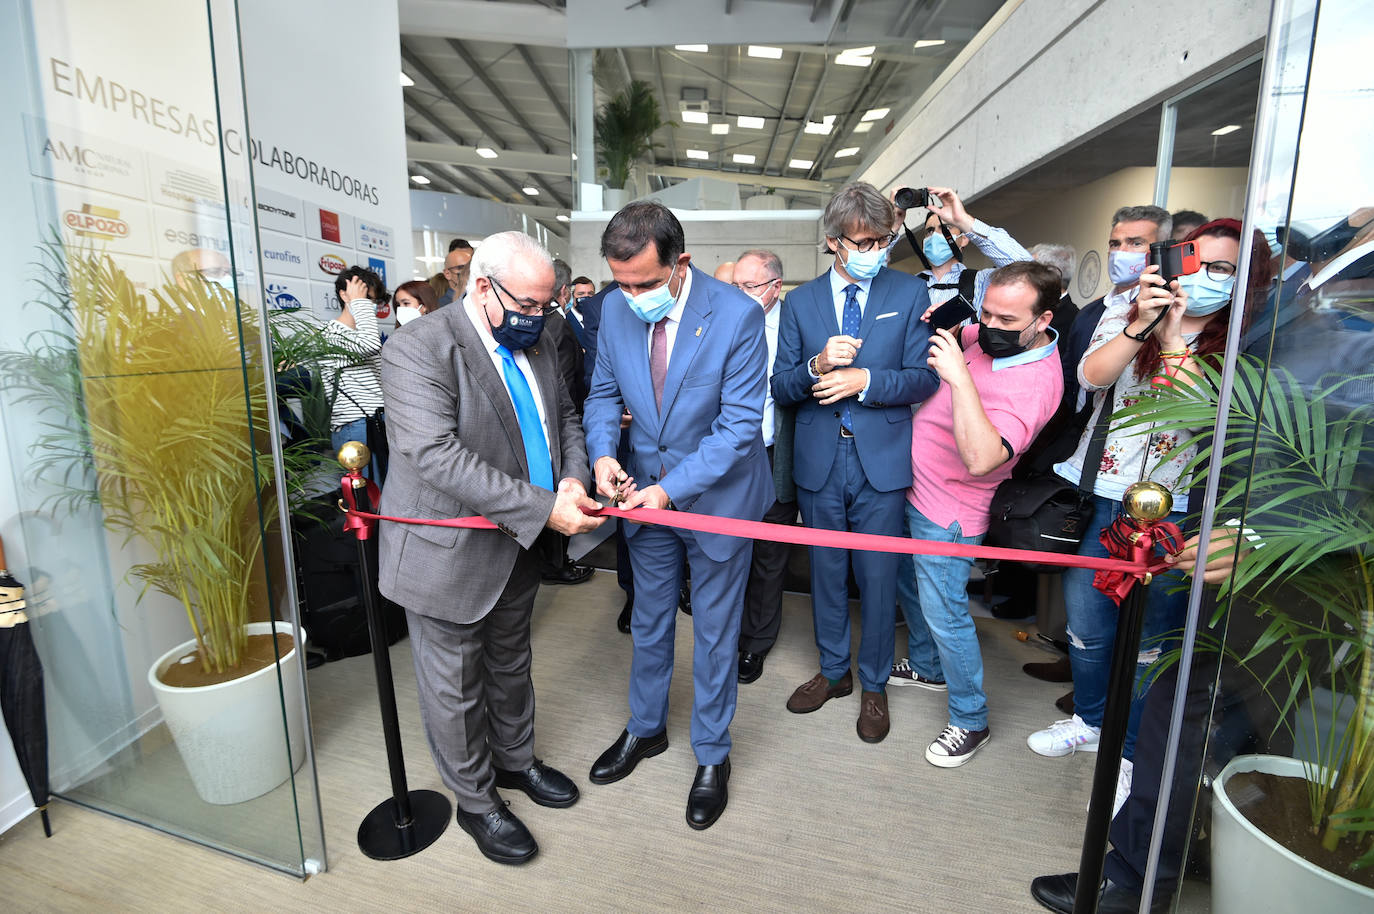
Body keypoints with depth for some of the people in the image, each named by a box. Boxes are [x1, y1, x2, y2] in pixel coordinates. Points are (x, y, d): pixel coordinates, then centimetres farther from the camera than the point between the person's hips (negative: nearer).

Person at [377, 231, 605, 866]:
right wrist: (542, 508, -33)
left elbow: (564, 415, 11)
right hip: (450, 554, -6)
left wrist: (572, 477, -11)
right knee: (455, 688, 14)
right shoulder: (418, 348, -21)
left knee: (510, 666, 26)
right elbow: (436, 454, -31)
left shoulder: (535, 341, 3)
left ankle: (515, 760, 50)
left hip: (519, 547, 7)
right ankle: (475, 801, 38)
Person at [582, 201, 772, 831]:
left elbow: (739, 425, -21)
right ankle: (645, 729, 46)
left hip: (717, 491, -4)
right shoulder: (616, 309, -8)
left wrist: (671, 488, -29)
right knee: (649, 619, 21)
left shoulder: (737, 314, -21)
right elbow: (604, 393, 3)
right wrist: (602, 452, -17)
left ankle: (712, 755, 37)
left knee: (714, 630, 13)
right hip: (646, 489, 4)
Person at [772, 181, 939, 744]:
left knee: (878, 577, 9)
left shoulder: (910, 293, 1)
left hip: (881, 461, -1)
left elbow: (924, 378, -4)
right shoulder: (799, 302, 4)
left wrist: (865, 380, -18)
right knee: (826, 573, 15)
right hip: (819, 461, 2)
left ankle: (874, 685, 31)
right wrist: (816, 367, -20)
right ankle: (833, 671, 37)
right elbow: (780, 387, 0)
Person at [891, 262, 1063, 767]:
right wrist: (940, 321, -3)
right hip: (913, 487, 9)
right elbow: (942, 336, 20)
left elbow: (981, 458, -41)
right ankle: (926, 667, 48)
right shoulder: (986, 339, -3)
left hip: (947, 514, -9)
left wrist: (959, 376, -42)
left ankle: (970, 721, 25)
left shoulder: (1035, 381, -27)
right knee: (911, 587, 24)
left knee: (944, 613, 3)